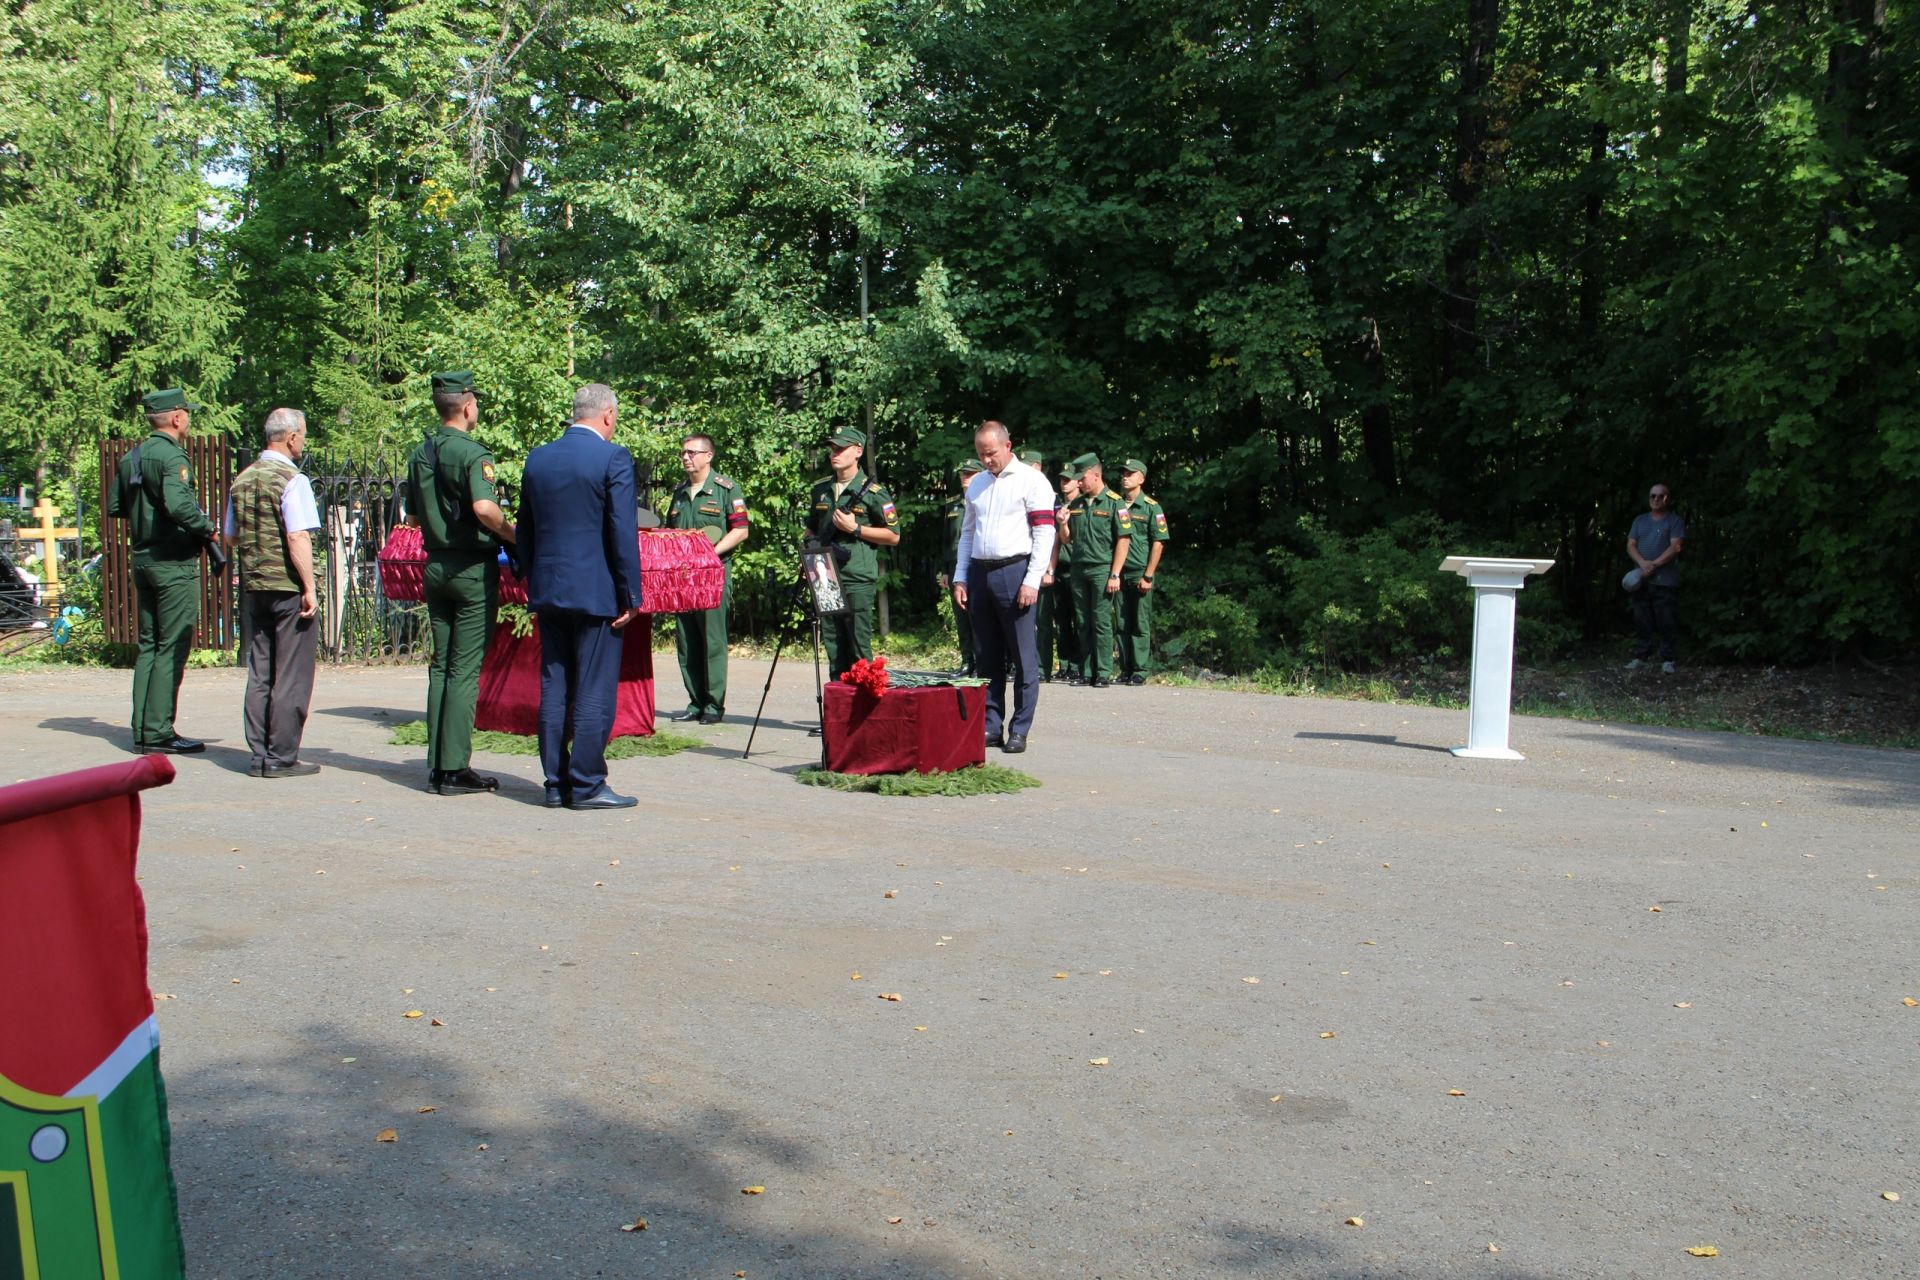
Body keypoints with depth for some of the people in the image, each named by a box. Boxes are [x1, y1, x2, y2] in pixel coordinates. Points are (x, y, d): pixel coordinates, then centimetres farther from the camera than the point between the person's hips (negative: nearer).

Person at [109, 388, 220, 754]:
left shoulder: (130, 458, 13)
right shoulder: (172, 456, -14)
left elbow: (114, 508, 19)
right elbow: (178, 505, -28)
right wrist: (207, 529, -14)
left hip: (143, 560, 9)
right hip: (175, 563, -9)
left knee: (148, 645, 13)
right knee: (172, 648, -5)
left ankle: (143, 731, 16)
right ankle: (159, 733, -4)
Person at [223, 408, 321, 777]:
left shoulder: (242, 480, 11)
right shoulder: (292, 480, -12)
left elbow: (230, 536, 18)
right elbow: (298, 538, -19)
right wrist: (309, 588, -17)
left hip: (253, 585, 7)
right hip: (288, 586, -7)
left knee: (259, 673, 12)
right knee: (291, 674, -1)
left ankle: (258, 755, 15)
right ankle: (282, 757, 1)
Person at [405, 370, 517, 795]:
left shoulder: (420, 453, 10)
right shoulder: (472, 452, -13)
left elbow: (412, 516, 16)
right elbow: (484, 507, -28)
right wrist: (511, 534, -12)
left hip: (435, 565, 7)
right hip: (473, 569, -7)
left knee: (440, 665, 11)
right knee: (465, 669, -4)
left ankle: (436, 765, 13)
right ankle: (455, 770, -3)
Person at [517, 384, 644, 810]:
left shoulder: (537, 458, 9)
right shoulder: (613, 458, -9)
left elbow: (524, 531, 14)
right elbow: (624, 532, -12)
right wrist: (630, 595, -7)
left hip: (547, 592, 6)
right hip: (596, 593, -6)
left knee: (554, 690, 10)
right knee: (595, 692, -1)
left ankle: (556, 783, 14)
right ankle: (586, 786, 2)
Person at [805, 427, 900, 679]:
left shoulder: (872, 493, -2)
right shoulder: (820, 490, 15)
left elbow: (893, 536, -2)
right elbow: (811, 530, 27)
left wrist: (856, 529, -11)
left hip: (858, 579, -5)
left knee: (859, 647, -7)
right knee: (833, 646, 9)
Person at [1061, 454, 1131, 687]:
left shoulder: (1114, 503, -4)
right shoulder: (1076, 504, 14)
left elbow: (1123, 540, -8)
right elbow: (1068, 540, 20)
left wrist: (1115, 575, -13)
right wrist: (1063, 524, -2)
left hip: (1102, 569, -6)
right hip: (1077, 569, 6)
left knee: (1101, 622, -5)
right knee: (1082, 624, 7)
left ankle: (1103, 673, -1)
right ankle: (1086, 673, 12)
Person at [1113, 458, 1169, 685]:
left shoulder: (1151, 507, -1)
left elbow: (1158, 543, -5)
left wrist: (1148, 576, -11)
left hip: (1140, 573, -4)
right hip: (1118, 573, 4)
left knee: (1141, 624, -1)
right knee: (1121, 624, 6)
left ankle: (1140, 671, 1)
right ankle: (1125, 669, 12)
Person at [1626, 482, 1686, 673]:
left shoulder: (1675, 521, 2)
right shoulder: (1640, 520, 16)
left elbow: (1676, 547, -9)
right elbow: (1630, 545, 8)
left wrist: (1654, 565, -14)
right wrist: (1643, 563, -10)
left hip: (1665, 580, -4)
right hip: (1642, 580, 4)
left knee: (1667, 623, -4)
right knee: (1642, 622, 7)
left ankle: (1667, 660, 0)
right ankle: (1640, 657, 12)